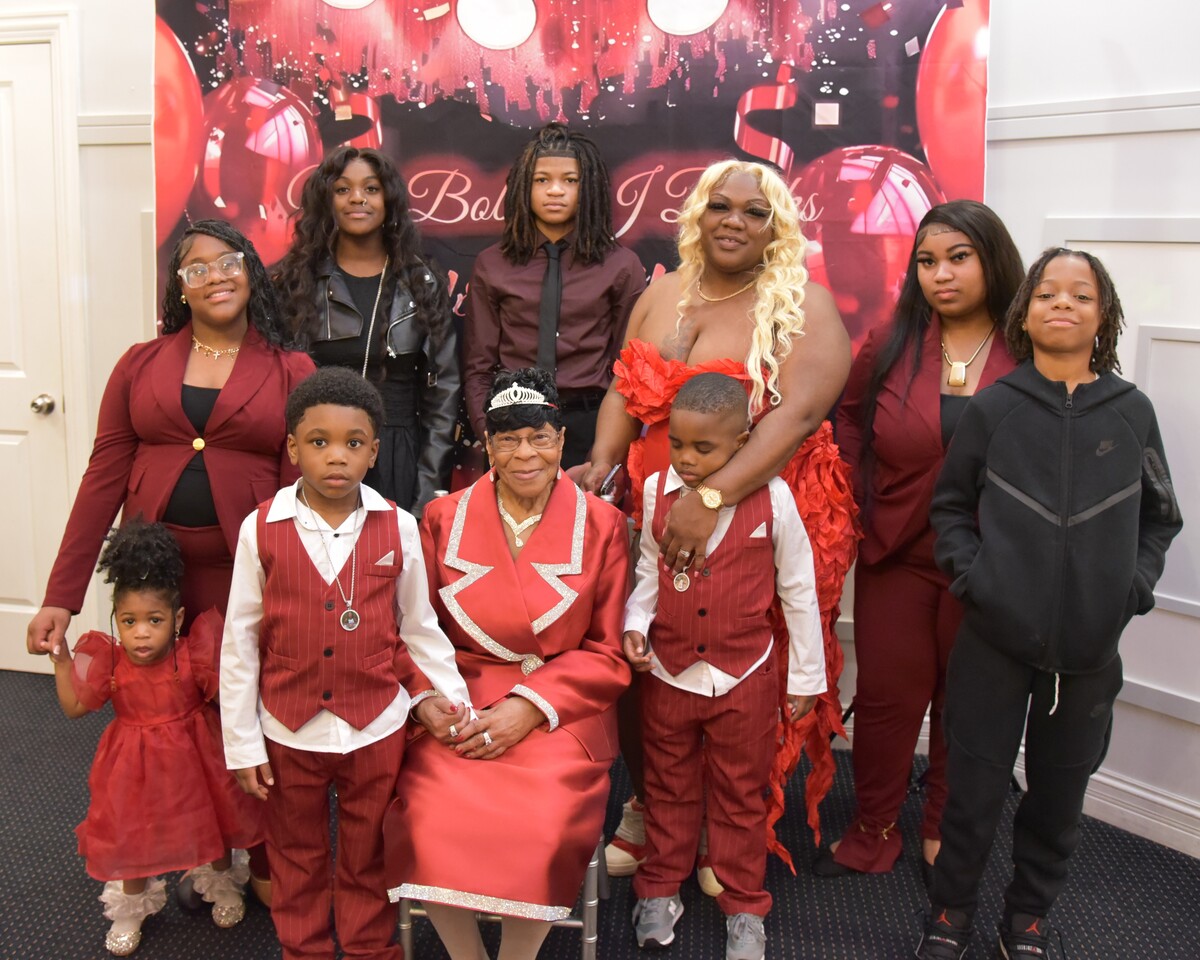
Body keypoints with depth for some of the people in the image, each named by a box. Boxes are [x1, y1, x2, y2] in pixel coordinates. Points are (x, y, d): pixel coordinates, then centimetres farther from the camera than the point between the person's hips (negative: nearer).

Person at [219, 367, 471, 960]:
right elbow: (240, 642, -4)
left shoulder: (398, 528, -8)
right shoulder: (261, 529, -9)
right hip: (289, 730, 0)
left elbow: (419, 629, 3)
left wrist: (456, 709, 1)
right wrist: (242, 744, -3)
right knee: (297, 857, 19)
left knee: (367, 857, 17)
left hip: (376, 728, 0)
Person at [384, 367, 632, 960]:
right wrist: (424, 696, -10)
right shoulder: (444, 519, 7)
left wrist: (530, 706, -11)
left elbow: (609, 652, 2)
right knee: (427, 822, -25)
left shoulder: (601, 526, 2)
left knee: (542, 828, -28)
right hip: (460, 709, 2)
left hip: (558, 711, -1)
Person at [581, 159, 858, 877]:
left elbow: (800, 413, -23)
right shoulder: (663, 294, 9)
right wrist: (602, 461, -10)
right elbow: (625, 391, 10)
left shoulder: (803, 306, -9)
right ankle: (648, 808, 32)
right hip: (655, 514, 4)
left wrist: (712, 498, -33)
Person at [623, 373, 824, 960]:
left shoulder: (771, 497, -14)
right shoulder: (657, 490, -8)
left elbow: (798, 589, -3)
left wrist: (805, 677, 1)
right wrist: (635, 625, -12)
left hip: (744, 677, -2)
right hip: (667, 672, 2)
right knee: (669, 786, 19)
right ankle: (660, 889, 38)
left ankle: (744, 908, 32)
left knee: (741, 796, 15)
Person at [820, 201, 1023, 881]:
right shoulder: (891, 345, -1)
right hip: (896, 557, 2)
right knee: (887, 696, 9)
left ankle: (944, 836, 33)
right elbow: (849, 420, 13)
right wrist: (861, 500, 5)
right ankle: (873, 834, 27)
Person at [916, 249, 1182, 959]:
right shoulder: (992, 409, -3)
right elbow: (951, 506, 7)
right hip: (996, 640, -1)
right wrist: (969, 572, -6)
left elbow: (1160, 516, 12)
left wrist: (1135, 584, 0)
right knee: (975, 791, 7)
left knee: (1060, 795, 14)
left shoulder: (1133, 412, 0)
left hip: (1089, 648, 1)